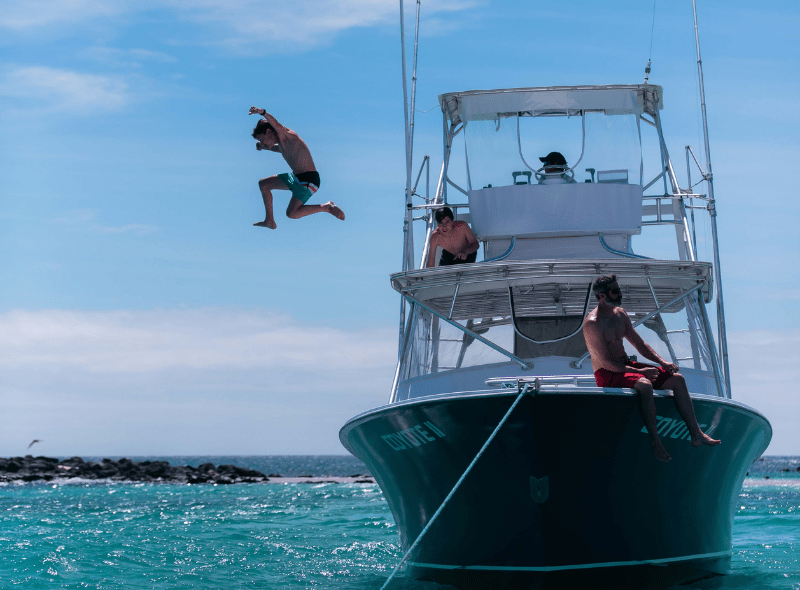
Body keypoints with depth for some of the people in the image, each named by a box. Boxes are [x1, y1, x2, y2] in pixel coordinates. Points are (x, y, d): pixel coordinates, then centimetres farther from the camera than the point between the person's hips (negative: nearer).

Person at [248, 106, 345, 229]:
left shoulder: (286, 135, -18)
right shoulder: (281, 143, 11)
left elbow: (277, 125, -41)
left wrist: (263, 113, -60)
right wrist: (263, 147, 20)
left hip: (308, 181, -11)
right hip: (296, 177, 11)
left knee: (291, 213, -23)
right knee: (263, 184, 18)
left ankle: (326, 207, -7)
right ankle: (270, 221, 29)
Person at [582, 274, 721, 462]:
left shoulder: (620, 313, 12)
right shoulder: (592, 323, -16)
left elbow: (639, 344, 18)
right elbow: (605, 362, -21)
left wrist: (662, 362, 3)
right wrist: (639, 371, -23)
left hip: (627, 366, 9)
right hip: (608, 375, -9)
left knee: (677, 379, -2)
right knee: (644, 385, -37)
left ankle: (696, 434, -3)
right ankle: (655, 443, -31)